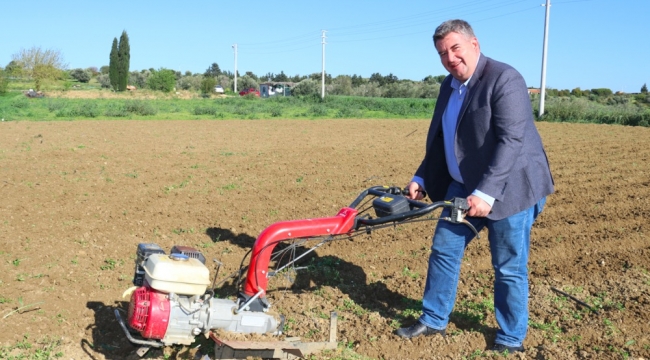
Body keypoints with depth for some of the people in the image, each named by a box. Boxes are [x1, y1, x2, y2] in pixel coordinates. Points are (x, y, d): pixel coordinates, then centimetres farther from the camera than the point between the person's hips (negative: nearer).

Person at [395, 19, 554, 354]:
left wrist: (486, 192, -31)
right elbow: (439, 140, 17)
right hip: (464, 187, 8)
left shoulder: (505, 79, -18)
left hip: (507, 188, -8)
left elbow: (511, 140, -26)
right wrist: (421, 178, 10)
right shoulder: (449, 85, 8)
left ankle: (511, 339, 21)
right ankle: (433, 320, 29)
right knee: (444, 250, 12)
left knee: (509, 268, 3)